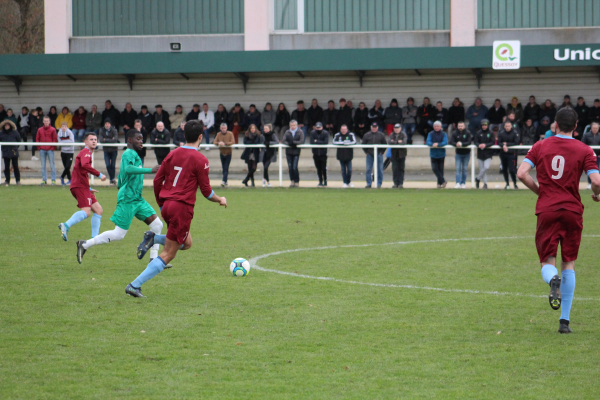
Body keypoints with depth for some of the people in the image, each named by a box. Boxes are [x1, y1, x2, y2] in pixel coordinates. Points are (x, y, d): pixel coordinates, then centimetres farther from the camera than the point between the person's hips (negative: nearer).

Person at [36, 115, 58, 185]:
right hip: (42, 150, 4)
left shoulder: (52, 130, -1)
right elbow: (37, 139, 12)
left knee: (52, 165, -2)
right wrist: (39, 147, 2)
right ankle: (44, 180, 11)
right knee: (43, 166, 6)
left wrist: (52, 147, -8)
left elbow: (55, 139, -1)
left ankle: (53, 180, 2)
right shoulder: (40, 130, 9)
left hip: (50, 150, -4)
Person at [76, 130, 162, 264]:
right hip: (128, 199, -10)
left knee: (157, 225, 0)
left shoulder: (133, 155, 21)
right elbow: (128, 169, -33)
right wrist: (150, 170, -37)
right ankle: (85, 245, 3)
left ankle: (154, 259, 2)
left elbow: (120, 183, 27)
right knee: (119, 235, -8)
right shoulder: (129, 154, -9)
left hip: (137, 199, 10)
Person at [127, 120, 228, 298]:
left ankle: (153, 238, 2)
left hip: (167, 205, 7)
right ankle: (135, 286, -9)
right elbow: (206, 191, -4)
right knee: (167, 255, -2)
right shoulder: (200, 160, -7)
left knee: (186, 243, 26)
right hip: (182, 208, -7)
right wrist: (220, 200, 15)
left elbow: (157, 180, 12)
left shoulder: (173, 154, 11)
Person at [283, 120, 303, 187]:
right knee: (290, 167, 3)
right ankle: (292, 181, 14)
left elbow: (301, 141, -7)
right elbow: (284, 141, 5)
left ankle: (297, 182, 1)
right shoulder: (287, 132, 12)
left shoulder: (300, 132, 3)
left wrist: (294, 142, -17)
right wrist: (288, 144, -15)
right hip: (289, 152, 3)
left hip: (296, 152, -3)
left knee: (295, 168, -10)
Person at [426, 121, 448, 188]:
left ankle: (440, 183, 13)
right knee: (434, 168, -8)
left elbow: (445, 142, -13)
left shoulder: (444, 134, -1)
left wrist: (438, 144, -28)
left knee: (440, 169, 4)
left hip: (441, 154, -1)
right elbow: (428, 142, -7)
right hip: (433, 154, 1)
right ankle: (443, 181, -1)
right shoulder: (431, 134, 4)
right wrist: (432, 144, -28)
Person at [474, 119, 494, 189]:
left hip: (488, 154, -2)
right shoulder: (478, 133, 4)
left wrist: (485, 145, -20)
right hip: (480, 154, 2)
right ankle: (485, 183, 12)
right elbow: (475, 141, 2)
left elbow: (493, 142, -4)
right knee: (481, 169, 3)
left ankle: (478, 179, 2)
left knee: (486, 167, -17)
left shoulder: (491, 133, 1)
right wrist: (479, 145, -20)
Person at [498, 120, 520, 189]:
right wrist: (503, 145, -21)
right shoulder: (501, 133, 1)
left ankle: (515, 183, 6)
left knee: (511, 170, -10)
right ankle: (507, 183, 23)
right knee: (504, 169, 9)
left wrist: (507, 144, -11)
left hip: (511, 153, -4)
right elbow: (498, 142, -1)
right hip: (503, 153, 4)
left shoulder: (514, 133, -7)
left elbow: (516, 143, -10)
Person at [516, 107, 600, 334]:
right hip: (572, 211, 0)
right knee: (568, 263, 10)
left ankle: (553, 279, -31)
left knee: (547, 262, 9)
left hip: (546, 211, 0)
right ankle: (565, 320, 5)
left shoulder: (540, 147, 5)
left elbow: (522, 173, -4)